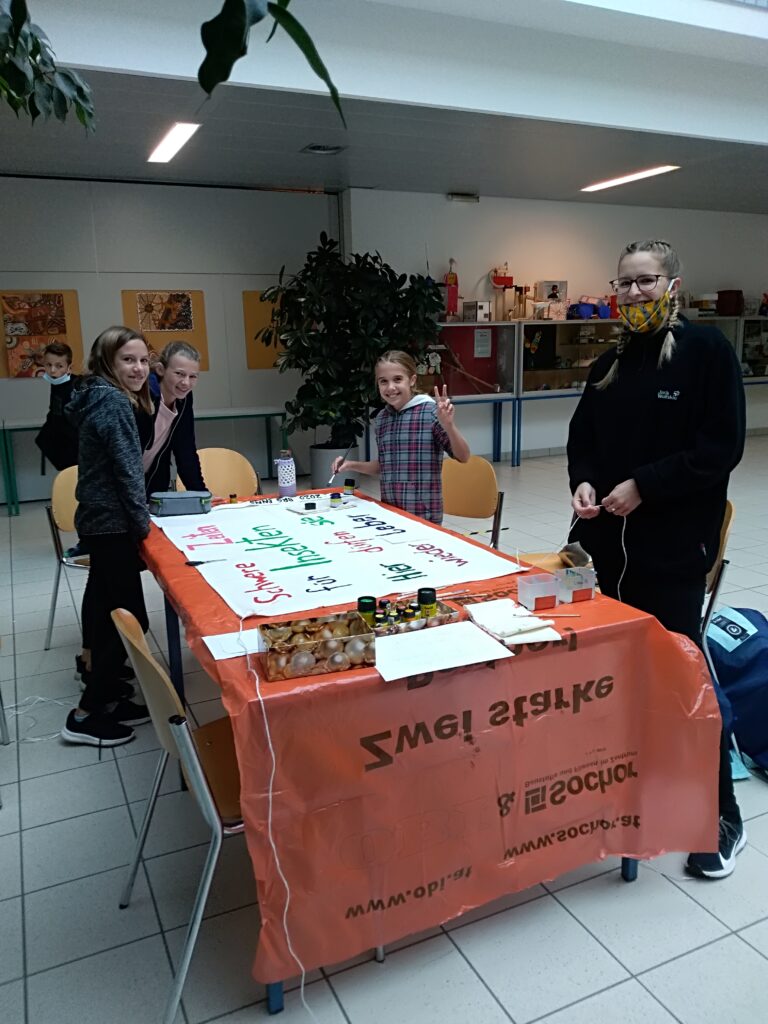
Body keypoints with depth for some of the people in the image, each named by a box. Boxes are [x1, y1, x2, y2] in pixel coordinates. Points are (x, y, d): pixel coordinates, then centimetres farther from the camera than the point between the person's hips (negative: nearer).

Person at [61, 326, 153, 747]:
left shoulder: (99, 398, 13)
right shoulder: (114, 402, -17)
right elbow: (127, 468, -21)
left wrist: (135, 515, 18)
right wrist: (141, 522, -12)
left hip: (96, 518, 11)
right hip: (112, 522, -11)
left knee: (103, 599, 20)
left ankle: (99, 682, 36)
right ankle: (88, 714, 1)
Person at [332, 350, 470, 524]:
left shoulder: (430, 412, -10)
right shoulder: (381, 418, 5)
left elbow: (463, 457, -11)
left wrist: (448, 425, -26)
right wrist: (352, 465, 4)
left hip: (423, 514, -5)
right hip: (389, 511, 5)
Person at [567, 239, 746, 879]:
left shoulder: (707, 349, -6)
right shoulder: (612, 362, 13)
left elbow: (721, 445, -13)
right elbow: (584, 435, 16)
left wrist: (644, 485, -17)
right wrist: (583, 481, -4)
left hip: (676, 544, -6)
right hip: (612, 540, 6)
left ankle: (724, 817, 18)